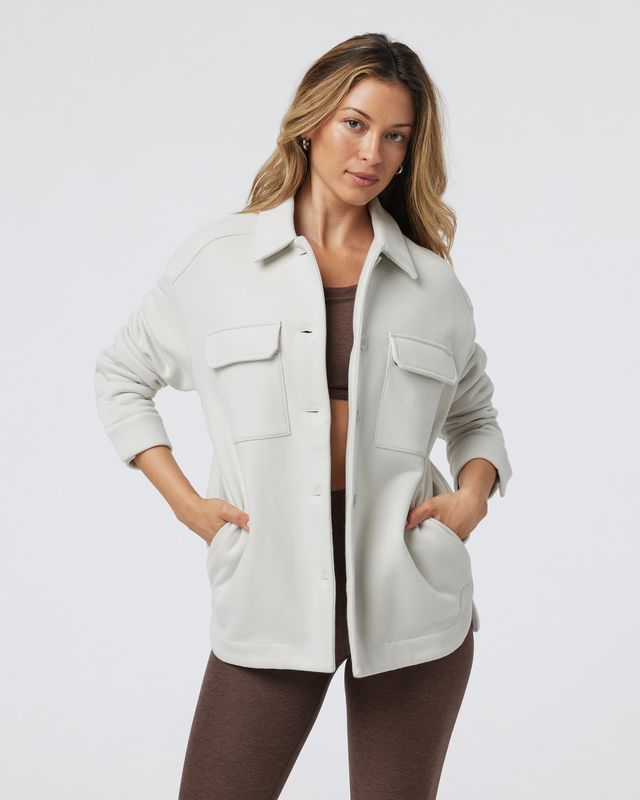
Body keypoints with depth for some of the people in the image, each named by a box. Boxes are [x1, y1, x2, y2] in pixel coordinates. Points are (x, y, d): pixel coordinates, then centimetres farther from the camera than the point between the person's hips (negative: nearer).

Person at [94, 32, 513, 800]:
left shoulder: (433, 283, 6)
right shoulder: (215, 258, 3)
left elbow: (475, 413, 20)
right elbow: (120, 375, 14)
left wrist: (473, 493, -1)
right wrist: (183, 499, 2)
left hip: (410, 590, 1)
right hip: (272, 589, -1)